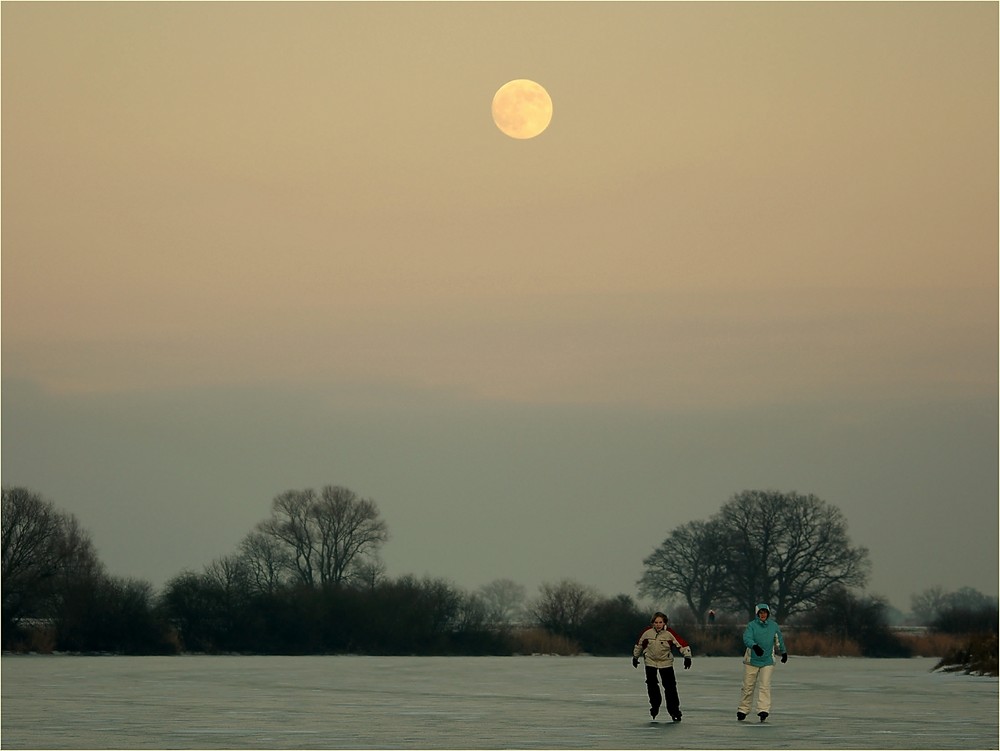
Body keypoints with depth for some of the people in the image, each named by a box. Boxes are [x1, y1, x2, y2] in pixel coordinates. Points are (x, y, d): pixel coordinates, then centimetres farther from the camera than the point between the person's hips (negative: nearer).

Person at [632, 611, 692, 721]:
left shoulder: (669, 633, -17)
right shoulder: (647, 632, -10)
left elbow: (682, 644, -16)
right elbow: (639, 644, 6)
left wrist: (687, 656, -22)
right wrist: (635, 657, 16)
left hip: (666, 663, -2)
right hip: (650, 661, 2)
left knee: (670, 686, -4)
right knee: (651, 684, 6)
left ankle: (674, 710, 3)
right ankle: (655, 705, 28)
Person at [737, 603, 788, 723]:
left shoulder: (773, 626, 3)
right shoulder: (752, 625, -5)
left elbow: (779, 640, 21)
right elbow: (746, 638, -22)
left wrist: (784, 652, 34)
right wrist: (754, 646, -42)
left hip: (767, 662, 1)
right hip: (751, 661, -1)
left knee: (764, 686, -12)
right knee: (748, 686, 4)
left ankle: (763, 710, -18)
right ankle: (743, 710, 17)